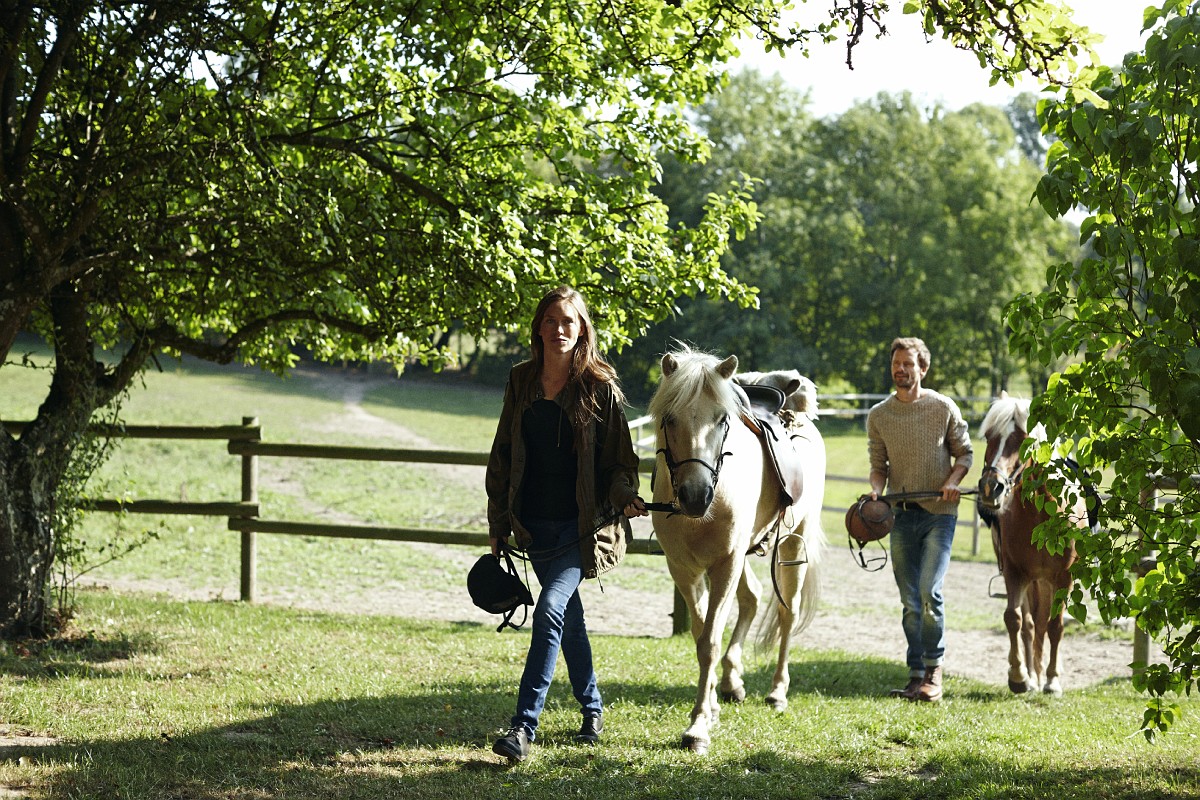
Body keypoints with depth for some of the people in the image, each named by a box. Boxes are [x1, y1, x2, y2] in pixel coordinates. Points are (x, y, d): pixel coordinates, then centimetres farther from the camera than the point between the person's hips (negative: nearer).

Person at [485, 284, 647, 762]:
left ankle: (524, 726, -20)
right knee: (568, 615, 16)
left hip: (582, 526, -5)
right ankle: (592, 708, 34)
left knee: (550, 609, -19)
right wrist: (497, 523, 12)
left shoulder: (600, 387, -6)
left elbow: (619, 458, -2)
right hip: (535, 525, 5)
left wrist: (624, 497, -22)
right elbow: (502, 455, 12)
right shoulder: (521, 382, 6)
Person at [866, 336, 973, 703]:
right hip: (902, 515, 3)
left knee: (929, 591, -16)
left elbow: (964, 453, 5)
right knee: (910, 601, 6)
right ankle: (916, 674, 15)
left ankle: (934, 669, -4)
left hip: (938, 513, -3)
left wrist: (953, 480, -14)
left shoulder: (944, 407, -2)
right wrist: (877, 490, -11)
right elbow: (878, 465, 9)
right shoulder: (878, 415, 4)